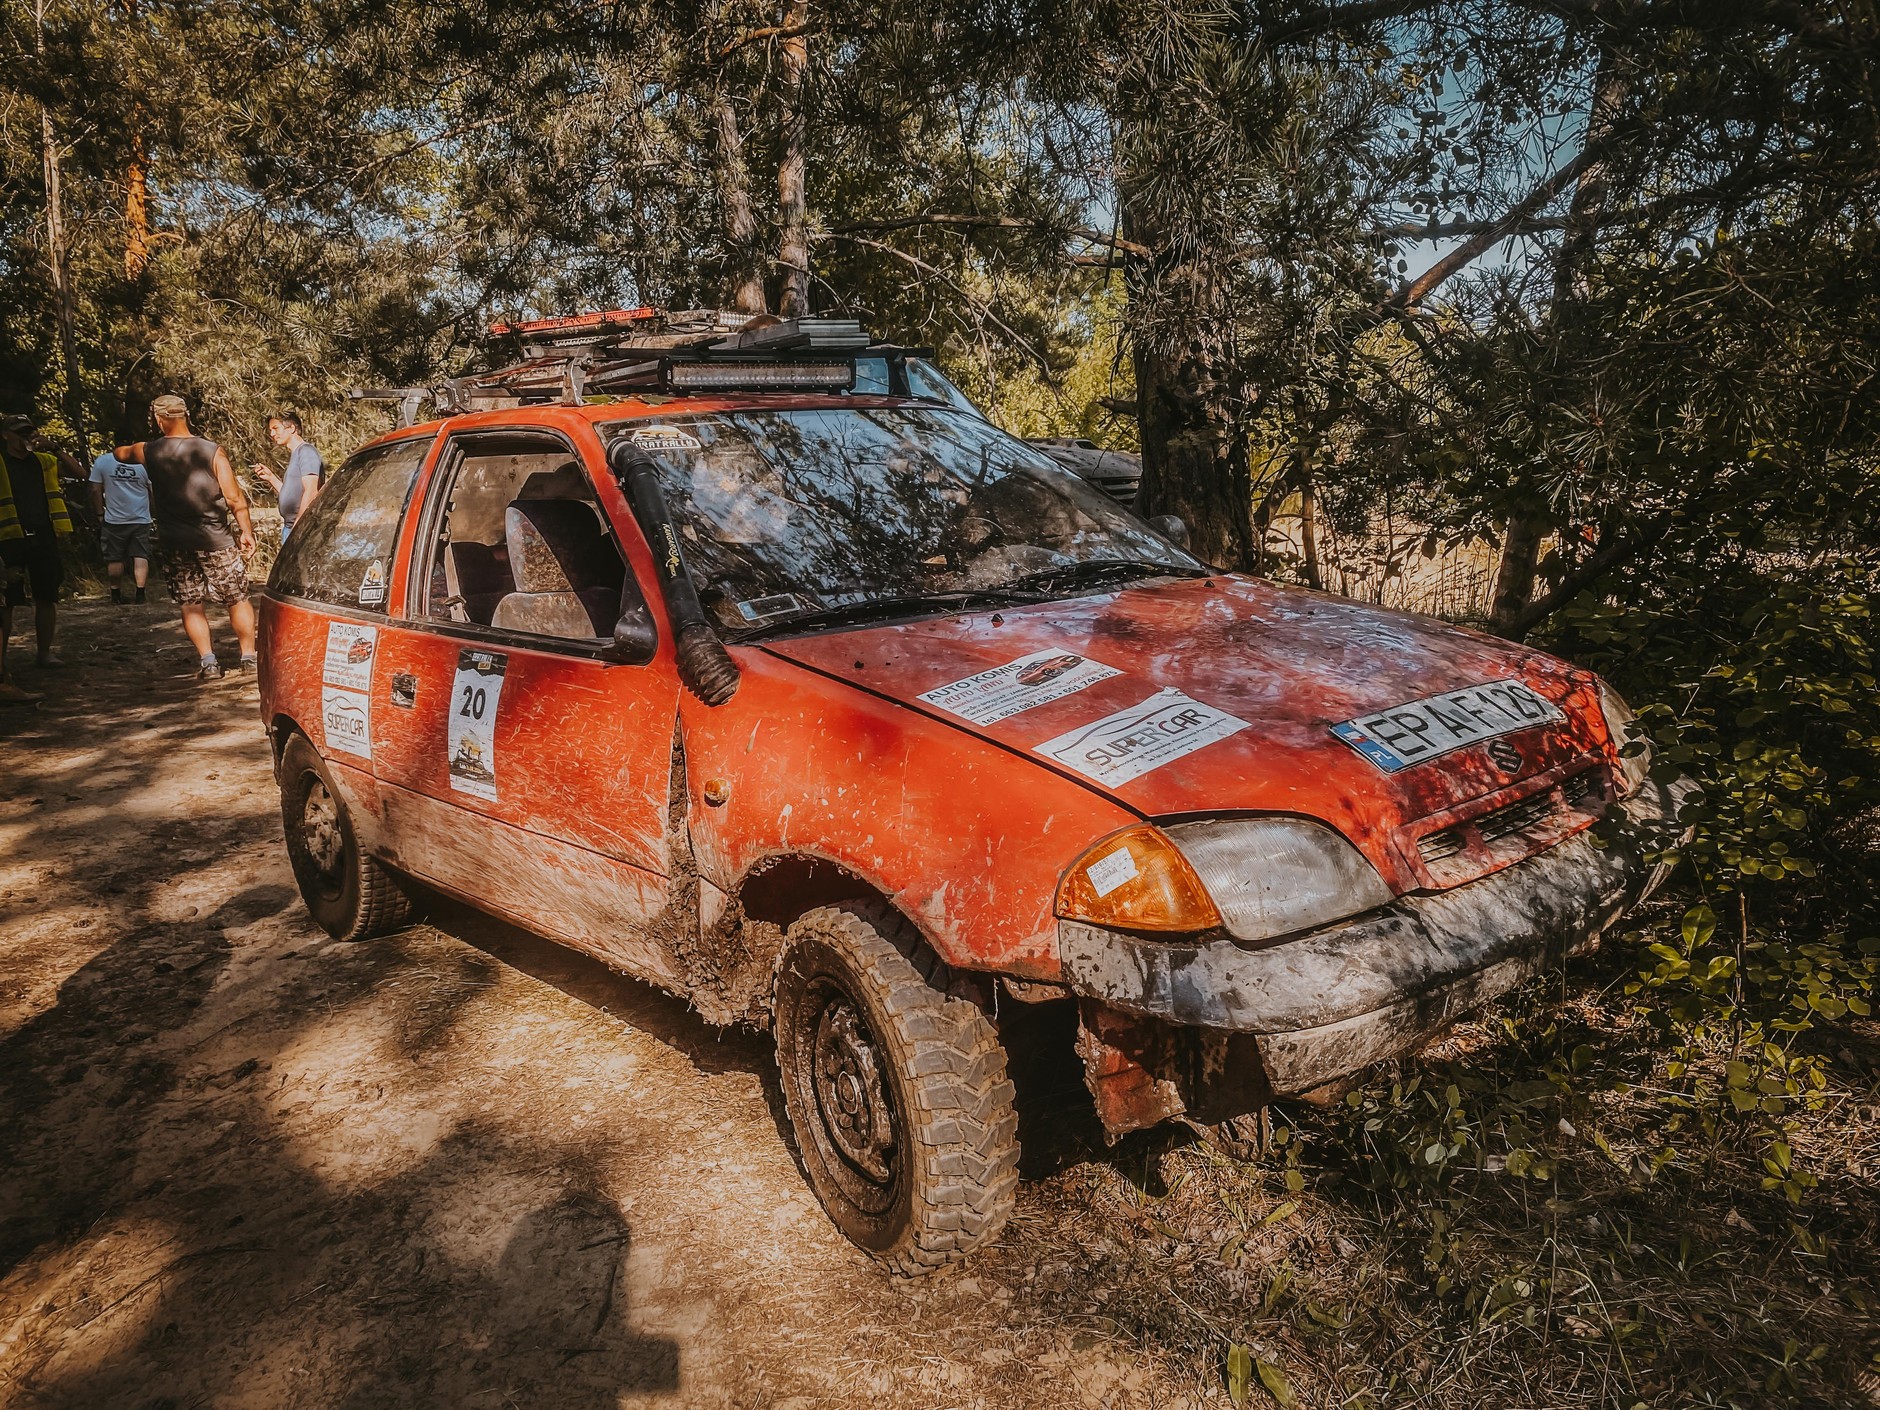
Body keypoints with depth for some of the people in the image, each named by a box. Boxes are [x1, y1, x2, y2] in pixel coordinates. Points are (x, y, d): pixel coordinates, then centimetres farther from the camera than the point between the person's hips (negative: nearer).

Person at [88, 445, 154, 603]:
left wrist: (100, 514, 7)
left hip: (114, 520, 0)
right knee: (140, 556, 1)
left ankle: (116, 593, 15)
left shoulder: (101, 461, -2)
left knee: (114, 558, 10)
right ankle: (140, 592, -8)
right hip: (141, 519, 0)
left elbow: (96, 491, -2)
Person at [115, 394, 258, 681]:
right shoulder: (213, 451, -9)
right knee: (238, 599, 10)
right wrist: (247, 532, 0)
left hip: (174, 544, 2)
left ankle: (208, 661, 0)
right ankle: (249, 657, 11)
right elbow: (235, 498, -10)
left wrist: (121, 449, 48)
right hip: (216, 541, -2)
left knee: (191, 605, 8)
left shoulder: (149, 452, 0)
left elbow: (121, 453, 25)